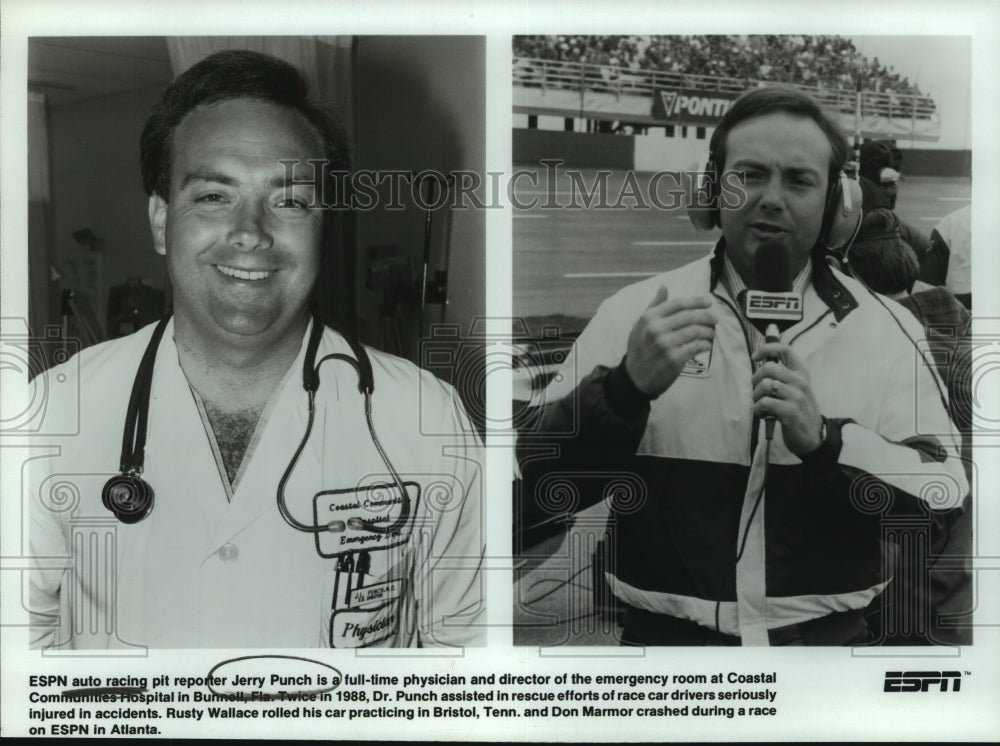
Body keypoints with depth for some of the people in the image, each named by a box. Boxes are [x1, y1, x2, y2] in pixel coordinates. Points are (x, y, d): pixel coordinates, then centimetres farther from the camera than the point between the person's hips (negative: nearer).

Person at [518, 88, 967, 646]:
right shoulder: (635, 313, -4)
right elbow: (536, 488, -8)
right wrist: (628, 386, -23)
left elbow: (949, 496, -8)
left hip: (827, 636, 1)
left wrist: (826, 440, -22)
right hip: (664, 634, 0)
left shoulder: (886, 330, -1)